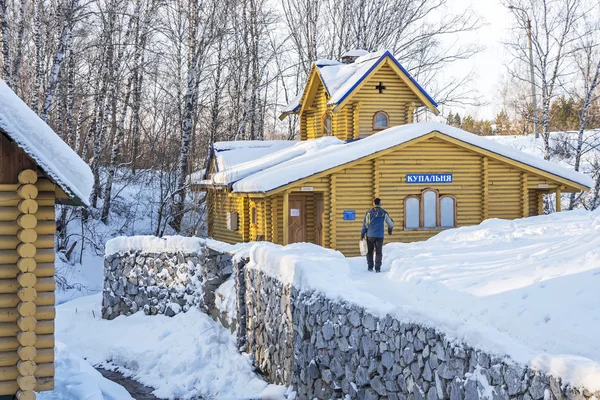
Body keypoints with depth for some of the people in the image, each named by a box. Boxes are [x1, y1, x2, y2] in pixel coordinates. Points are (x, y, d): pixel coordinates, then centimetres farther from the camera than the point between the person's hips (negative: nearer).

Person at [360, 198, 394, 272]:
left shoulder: (369, 212, 1)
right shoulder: (384, 213, 4)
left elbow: (365, 224, 0)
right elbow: (391, 223, 16)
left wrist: (362, 235, 4)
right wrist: (390, 230, 36)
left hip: (370, 235, 0)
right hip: (380, 235, 0)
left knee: (369, 251, 13)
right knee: (378, 252, 4)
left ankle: (370, 267, 13)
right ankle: (377, 268, -3)